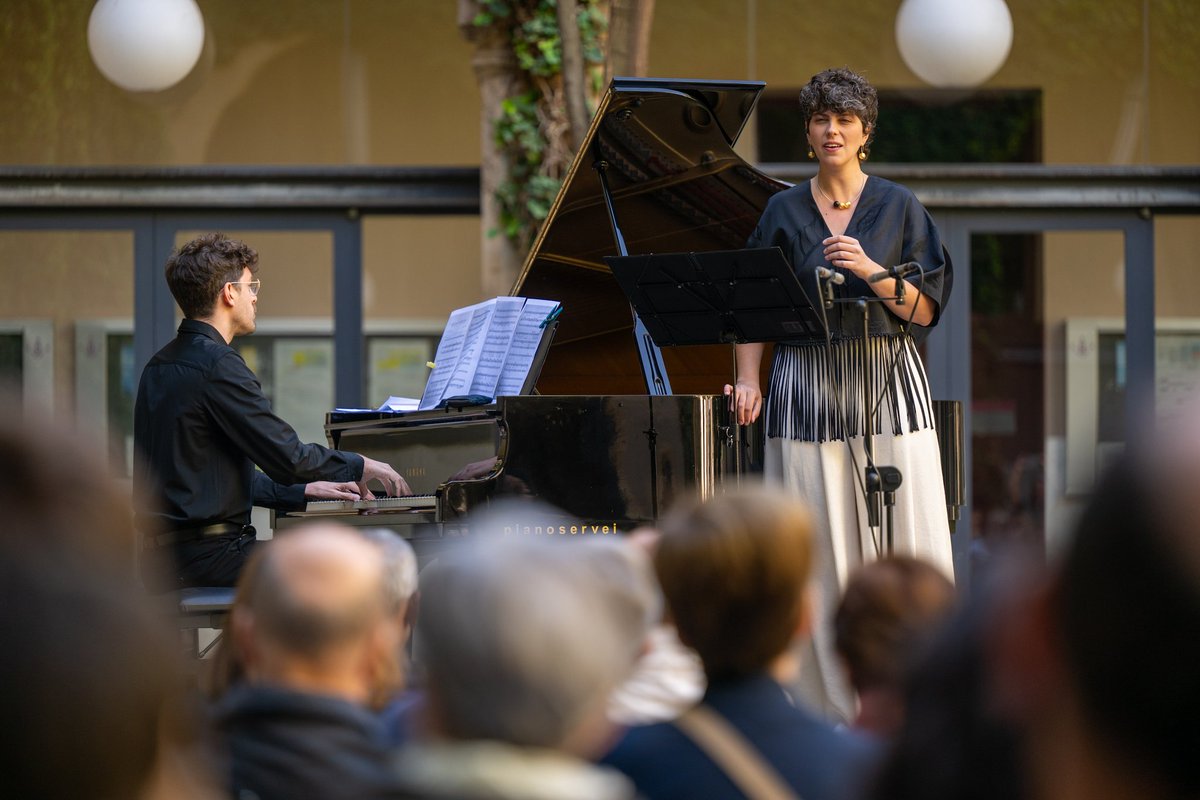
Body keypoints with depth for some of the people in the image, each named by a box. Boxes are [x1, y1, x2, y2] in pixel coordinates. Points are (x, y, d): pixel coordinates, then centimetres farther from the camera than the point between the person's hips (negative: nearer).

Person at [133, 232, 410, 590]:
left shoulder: (160, 367, 16)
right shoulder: (217, 364, -14)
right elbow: (288, 456, -15)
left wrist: (302, 492, 20)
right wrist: (360, 466, 2)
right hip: (207, 555, -10)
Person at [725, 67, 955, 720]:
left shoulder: (898, 207, 6)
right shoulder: (783, 212, 10)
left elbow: (925, 309, 2)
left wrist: (870, 271, -14)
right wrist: (747, 382, -3)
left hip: (887, 384, -1)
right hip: (806, 390, 1)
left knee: (908, 542, -7)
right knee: (821, 544, -2)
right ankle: (835, 704, 2)